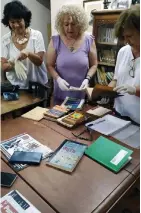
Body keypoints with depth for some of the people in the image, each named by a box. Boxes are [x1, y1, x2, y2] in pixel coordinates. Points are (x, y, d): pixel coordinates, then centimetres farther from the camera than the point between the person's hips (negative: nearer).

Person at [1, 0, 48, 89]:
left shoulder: (37, 35, -6)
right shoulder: (5, 40, -2)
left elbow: (39, 62, -10)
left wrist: (28, 53, -29)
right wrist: (12, 64, -25)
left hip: (38, 84, -1)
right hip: (15, 86, 1)